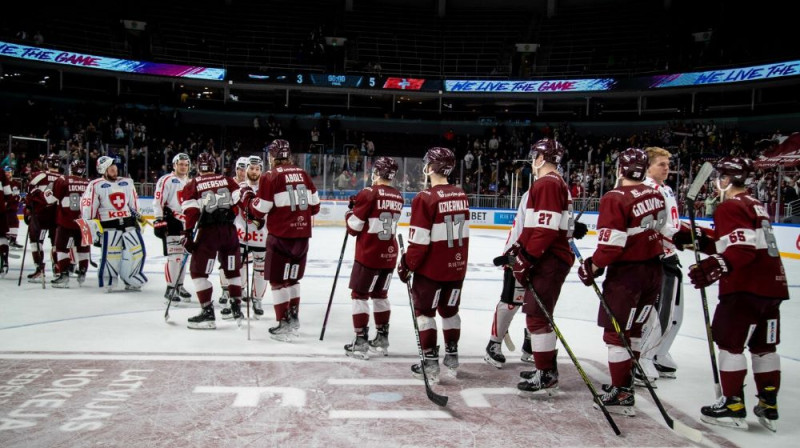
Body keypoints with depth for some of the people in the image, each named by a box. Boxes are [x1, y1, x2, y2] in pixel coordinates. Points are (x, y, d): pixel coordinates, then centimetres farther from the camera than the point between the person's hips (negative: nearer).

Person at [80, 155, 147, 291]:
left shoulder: (127, 183, 13)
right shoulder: (96, 185, -3)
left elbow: (134, 204, 22)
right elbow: (87, 208, -4)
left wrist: (138, 217, 18)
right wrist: (92, 227, -7)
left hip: (129, 224, 5)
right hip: (109, 227, -5)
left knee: (137, 252, 1)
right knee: (111, 255, -12)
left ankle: (130, 280, 18)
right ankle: (109, 283, 7)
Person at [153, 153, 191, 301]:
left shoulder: (190, 182, 14)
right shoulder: (166, 180, -8)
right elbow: (158, 202, -13)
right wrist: (159, 221, -18)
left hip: (185, 223, 7)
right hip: (171, 222, -7)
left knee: (183, 255, 13)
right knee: (174, 256, -12)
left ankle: (179, 286, 25)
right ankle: (170, 289, -5)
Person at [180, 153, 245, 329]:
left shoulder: (192, 185, 4)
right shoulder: (228, 180, 11)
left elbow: (191, 212, -6)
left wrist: (188, 234, -5)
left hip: (207, 232, -3)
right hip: (229, 230, 3)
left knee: (198, 271, 6)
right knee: (233, 270, 18)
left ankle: (208, 313, 1)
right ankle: (237, 310, 21)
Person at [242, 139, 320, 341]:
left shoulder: (270, 176, -8)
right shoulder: (303, 174, 7)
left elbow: (259, 211, -7)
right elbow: (314, 207, 10)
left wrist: (247, 198, 11)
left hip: (280, 236, -5)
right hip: (302, 235, 6)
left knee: (278, 280, 3)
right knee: (292, 277, 20)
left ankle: (284, 324, 2)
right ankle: (293, 318, 27)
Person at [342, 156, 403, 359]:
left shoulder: (369, 193, -13)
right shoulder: (398, 197, 7)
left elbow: (354, 228, -11)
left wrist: (350, 211, 8)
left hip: (368, 254, -6)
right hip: (389, 254, 6)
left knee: (359, 294, 4)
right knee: (380, 294, 18)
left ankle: (360, 341, 3)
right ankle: (382, 339, 23)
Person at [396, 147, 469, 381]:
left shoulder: (425, 198, -18)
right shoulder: (461, 196, 3)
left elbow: (419, 241, -18)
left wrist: (407, 265, -7)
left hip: (431, 267, -6)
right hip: (457, 266, 6)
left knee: (424, 311, 7)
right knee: (449, 310, 19)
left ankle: (430, 363, 8)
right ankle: (452, 357, 28)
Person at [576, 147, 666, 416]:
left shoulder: (615, 199, -18)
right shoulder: (656, 196, 5)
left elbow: (612, 243, -22)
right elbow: (658, 231, 15)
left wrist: (593, 267, -12)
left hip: (626, 273, -8)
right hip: (653, 270, 8)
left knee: (616, 332, -1)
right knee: (632, 328, 21)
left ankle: (622, 395, 1)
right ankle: (625, 379, 32)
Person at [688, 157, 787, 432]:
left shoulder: (730, 207, -12)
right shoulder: (755, 205, 17)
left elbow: (742, 250, -23)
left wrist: (714, 268, -31)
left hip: (745, 288, -9)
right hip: (772, 285, 9)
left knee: (729, 342, 1)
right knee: (764, 346, 14)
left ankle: (733, 406, 5)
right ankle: (768, 407, 18)